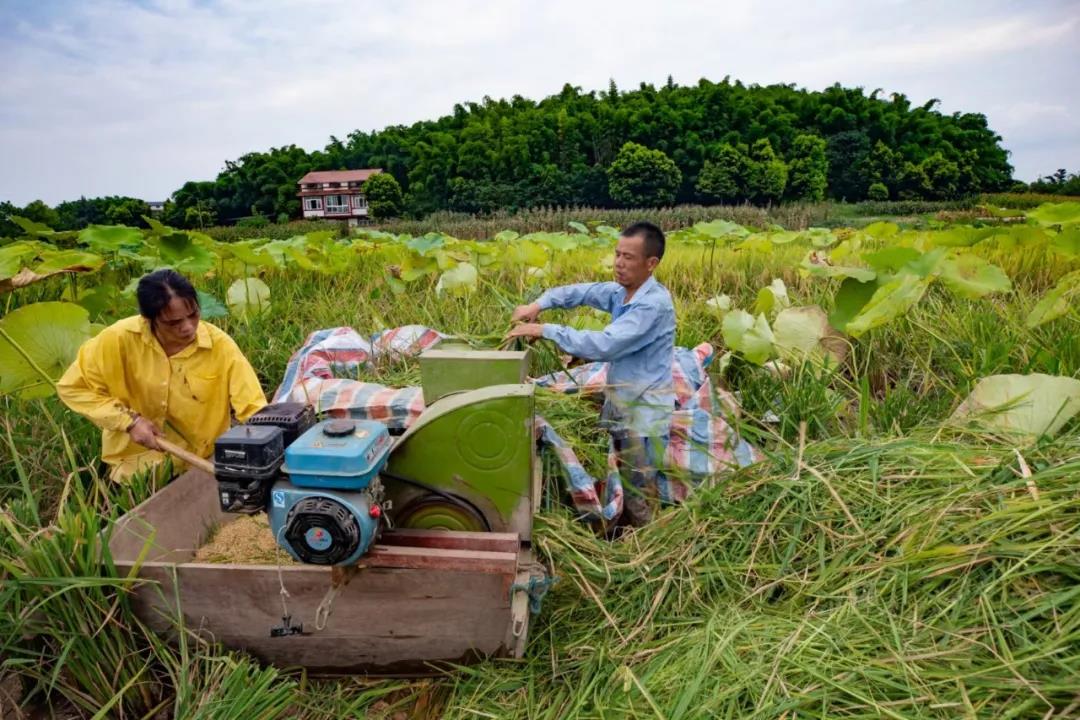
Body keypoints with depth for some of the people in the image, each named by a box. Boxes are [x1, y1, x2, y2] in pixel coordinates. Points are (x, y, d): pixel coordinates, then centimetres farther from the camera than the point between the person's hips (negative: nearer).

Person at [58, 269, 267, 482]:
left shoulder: (219, 345, -16)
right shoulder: (120, 338, -15)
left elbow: (254, 409, -16)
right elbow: (72, 388, -3)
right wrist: (128, 421, -13)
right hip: (134, 462, 0)